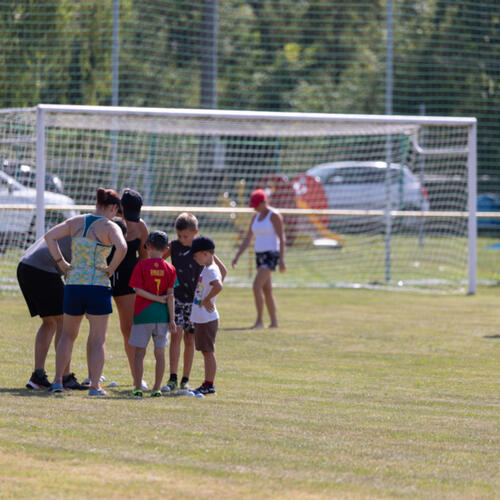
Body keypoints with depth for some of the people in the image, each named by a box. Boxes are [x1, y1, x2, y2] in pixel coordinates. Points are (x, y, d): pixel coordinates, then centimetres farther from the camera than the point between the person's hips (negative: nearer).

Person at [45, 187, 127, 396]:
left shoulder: (76, 222, 6)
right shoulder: (110, 227, -6)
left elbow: (49, 236, 0)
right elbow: (122, 247, -25)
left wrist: (62, 263, 3)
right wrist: (111, 269, -11)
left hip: (73, 284, 4)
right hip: (98, 285, -4)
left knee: (68, 335, 20)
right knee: (98, 339, 6)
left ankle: (57, 380, 14)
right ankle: (95, 386, -1)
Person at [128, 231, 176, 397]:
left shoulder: (141, 266, -5)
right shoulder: (170, 269, 0)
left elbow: (138, 290, -13)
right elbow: (170, 295, -3)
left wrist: (157, 299, -7)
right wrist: (171, 318, -1)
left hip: (143, 314, -2)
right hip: (162, 315, 2)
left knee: (139, 352, 4)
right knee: (160, 353, 8)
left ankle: (138, 388, 2)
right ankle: (157, 388, 9)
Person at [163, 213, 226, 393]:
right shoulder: (174, 246, -1)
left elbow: (222, 270, 2)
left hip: (195, 300, 0)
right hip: (176, 297, 0)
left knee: (190, 339, 6)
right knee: (176, 335, -13)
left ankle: (185, 380, 15)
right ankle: (172, 380, -15)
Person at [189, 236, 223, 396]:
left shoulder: (211, 271, -17)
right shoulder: (206, 269, 13)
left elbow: (218, 286, -34)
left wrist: (206, 300, -23)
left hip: (207, 318, -10)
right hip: (200, 318, 10)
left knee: (208, 351, -5)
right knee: (205, 351, 13)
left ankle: (209, 385, -1)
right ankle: (207, 384, 19)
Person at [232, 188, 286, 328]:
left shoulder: (274, 216, -11)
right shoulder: (256, 217, 13)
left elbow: (282, 238, -14)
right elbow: (247, 238, 15)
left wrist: (282, 259, -20)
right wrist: (237, 256, 8)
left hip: (271, 254, -8)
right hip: (260, 254, 8)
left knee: (257, 285, -18)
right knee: (267, 290, 9)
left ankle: (259, 320, -15)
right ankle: (274, 321, 14)